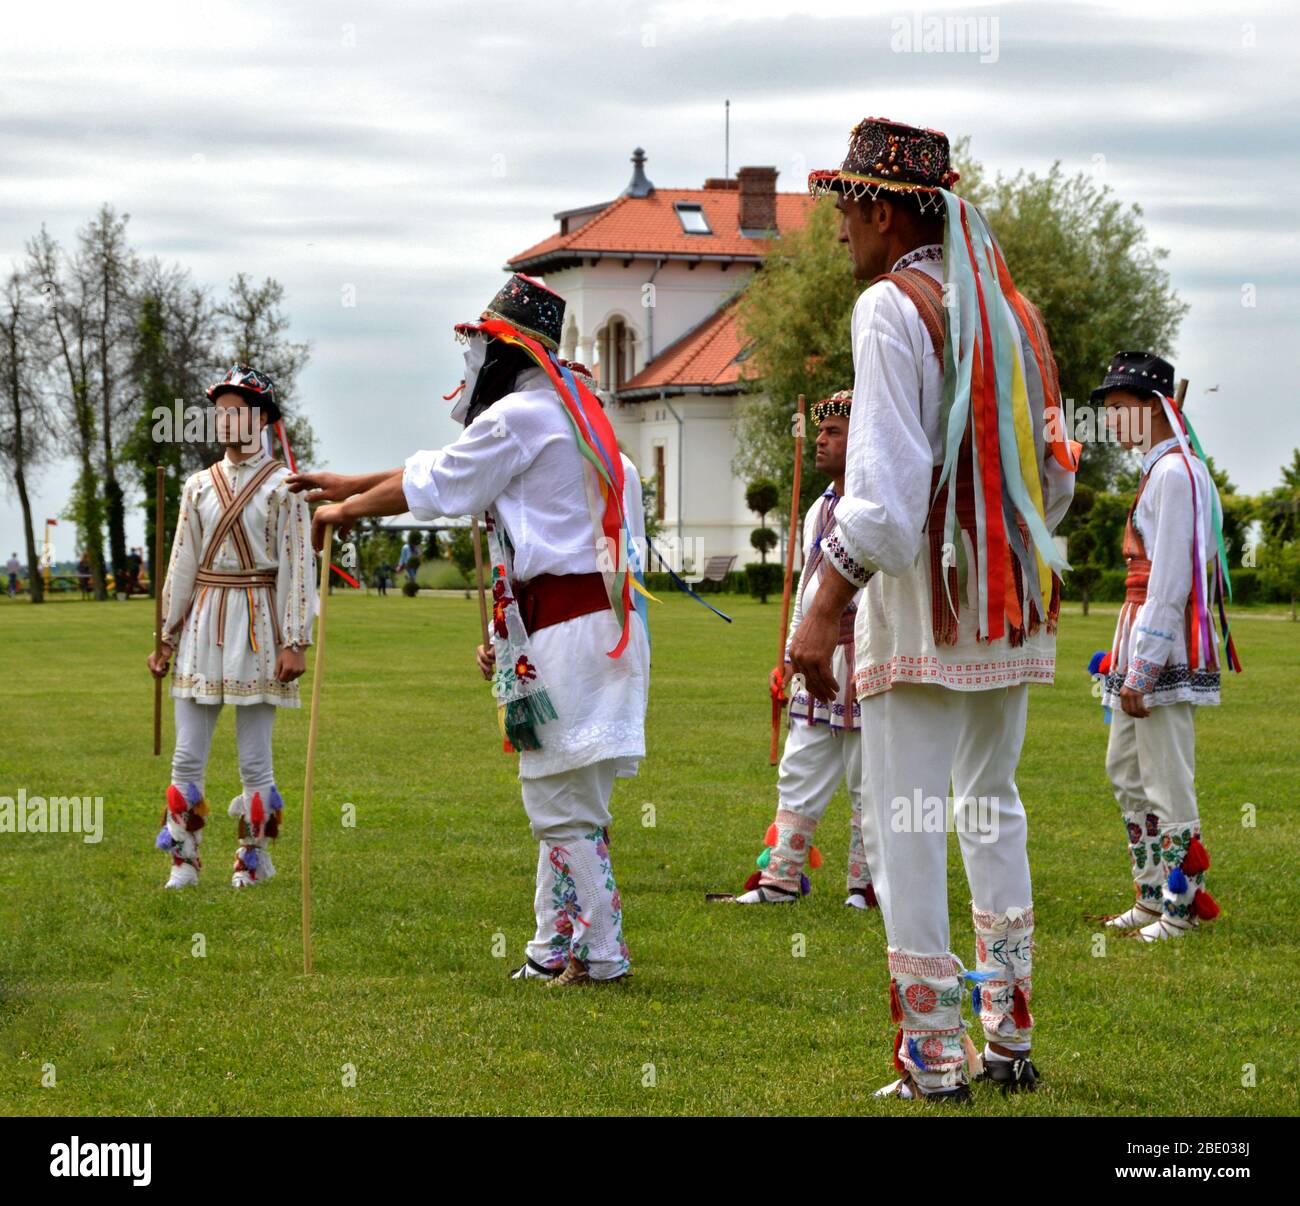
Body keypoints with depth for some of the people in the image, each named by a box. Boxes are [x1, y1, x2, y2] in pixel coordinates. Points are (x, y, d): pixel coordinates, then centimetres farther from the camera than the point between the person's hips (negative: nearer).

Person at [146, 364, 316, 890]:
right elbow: (182, 564, 13)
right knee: (187, 758, 2)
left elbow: (297, 566, -6)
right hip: (203, 624, 4)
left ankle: (254, 857, 13)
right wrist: (167, 638, 10)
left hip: (258, 624, -4)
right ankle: (184, 860, 10)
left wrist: (296, 642, -12)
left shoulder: (283, 486, -1)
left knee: (255, 761, 1)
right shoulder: (199, 487, 12)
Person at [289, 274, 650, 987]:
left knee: (562, 807, -6)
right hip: (602, 620, 10)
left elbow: (430, 489, -1)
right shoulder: (566, 410, 21)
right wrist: (346, 485, 32)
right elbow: (444, 468, 27)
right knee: (557, 800, 15)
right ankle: (553, 953, 20)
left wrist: (344, 511, 16)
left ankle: (602, 957, -2)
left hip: (567, 628, -10)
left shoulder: (519, 415, -10)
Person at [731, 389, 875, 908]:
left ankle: (868, 884, 8)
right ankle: (780, 878, 11)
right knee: (799, 772, 8)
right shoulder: (820, 510, 18)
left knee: (867, 778, -1)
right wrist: (792, 658, 22)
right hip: (819, 662, 8)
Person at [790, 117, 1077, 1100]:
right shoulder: (1012, 309, 12)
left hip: (921, 603, -8)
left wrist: (826, 608, -18)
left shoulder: (893, 307, -10)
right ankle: (1009, 1037, 19)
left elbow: (888, 483, -19)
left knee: (905, 825, -3)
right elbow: (1058, 475, 14)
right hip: (1011, 608, 8)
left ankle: (934, 1058, -4)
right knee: (993, 806, 16)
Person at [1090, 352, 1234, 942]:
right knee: (1125, 771, 15)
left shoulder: (1175, 473, -14)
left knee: (1167, 782, -7)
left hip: (1164, 651, -11)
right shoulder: (1155, 470, 17)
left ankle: (1183, 909, -1)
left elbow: (1170, 581, -19)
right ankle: (1154, 899, 22)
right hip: (1142, 650, 11)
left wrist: (1142, 669, -21)